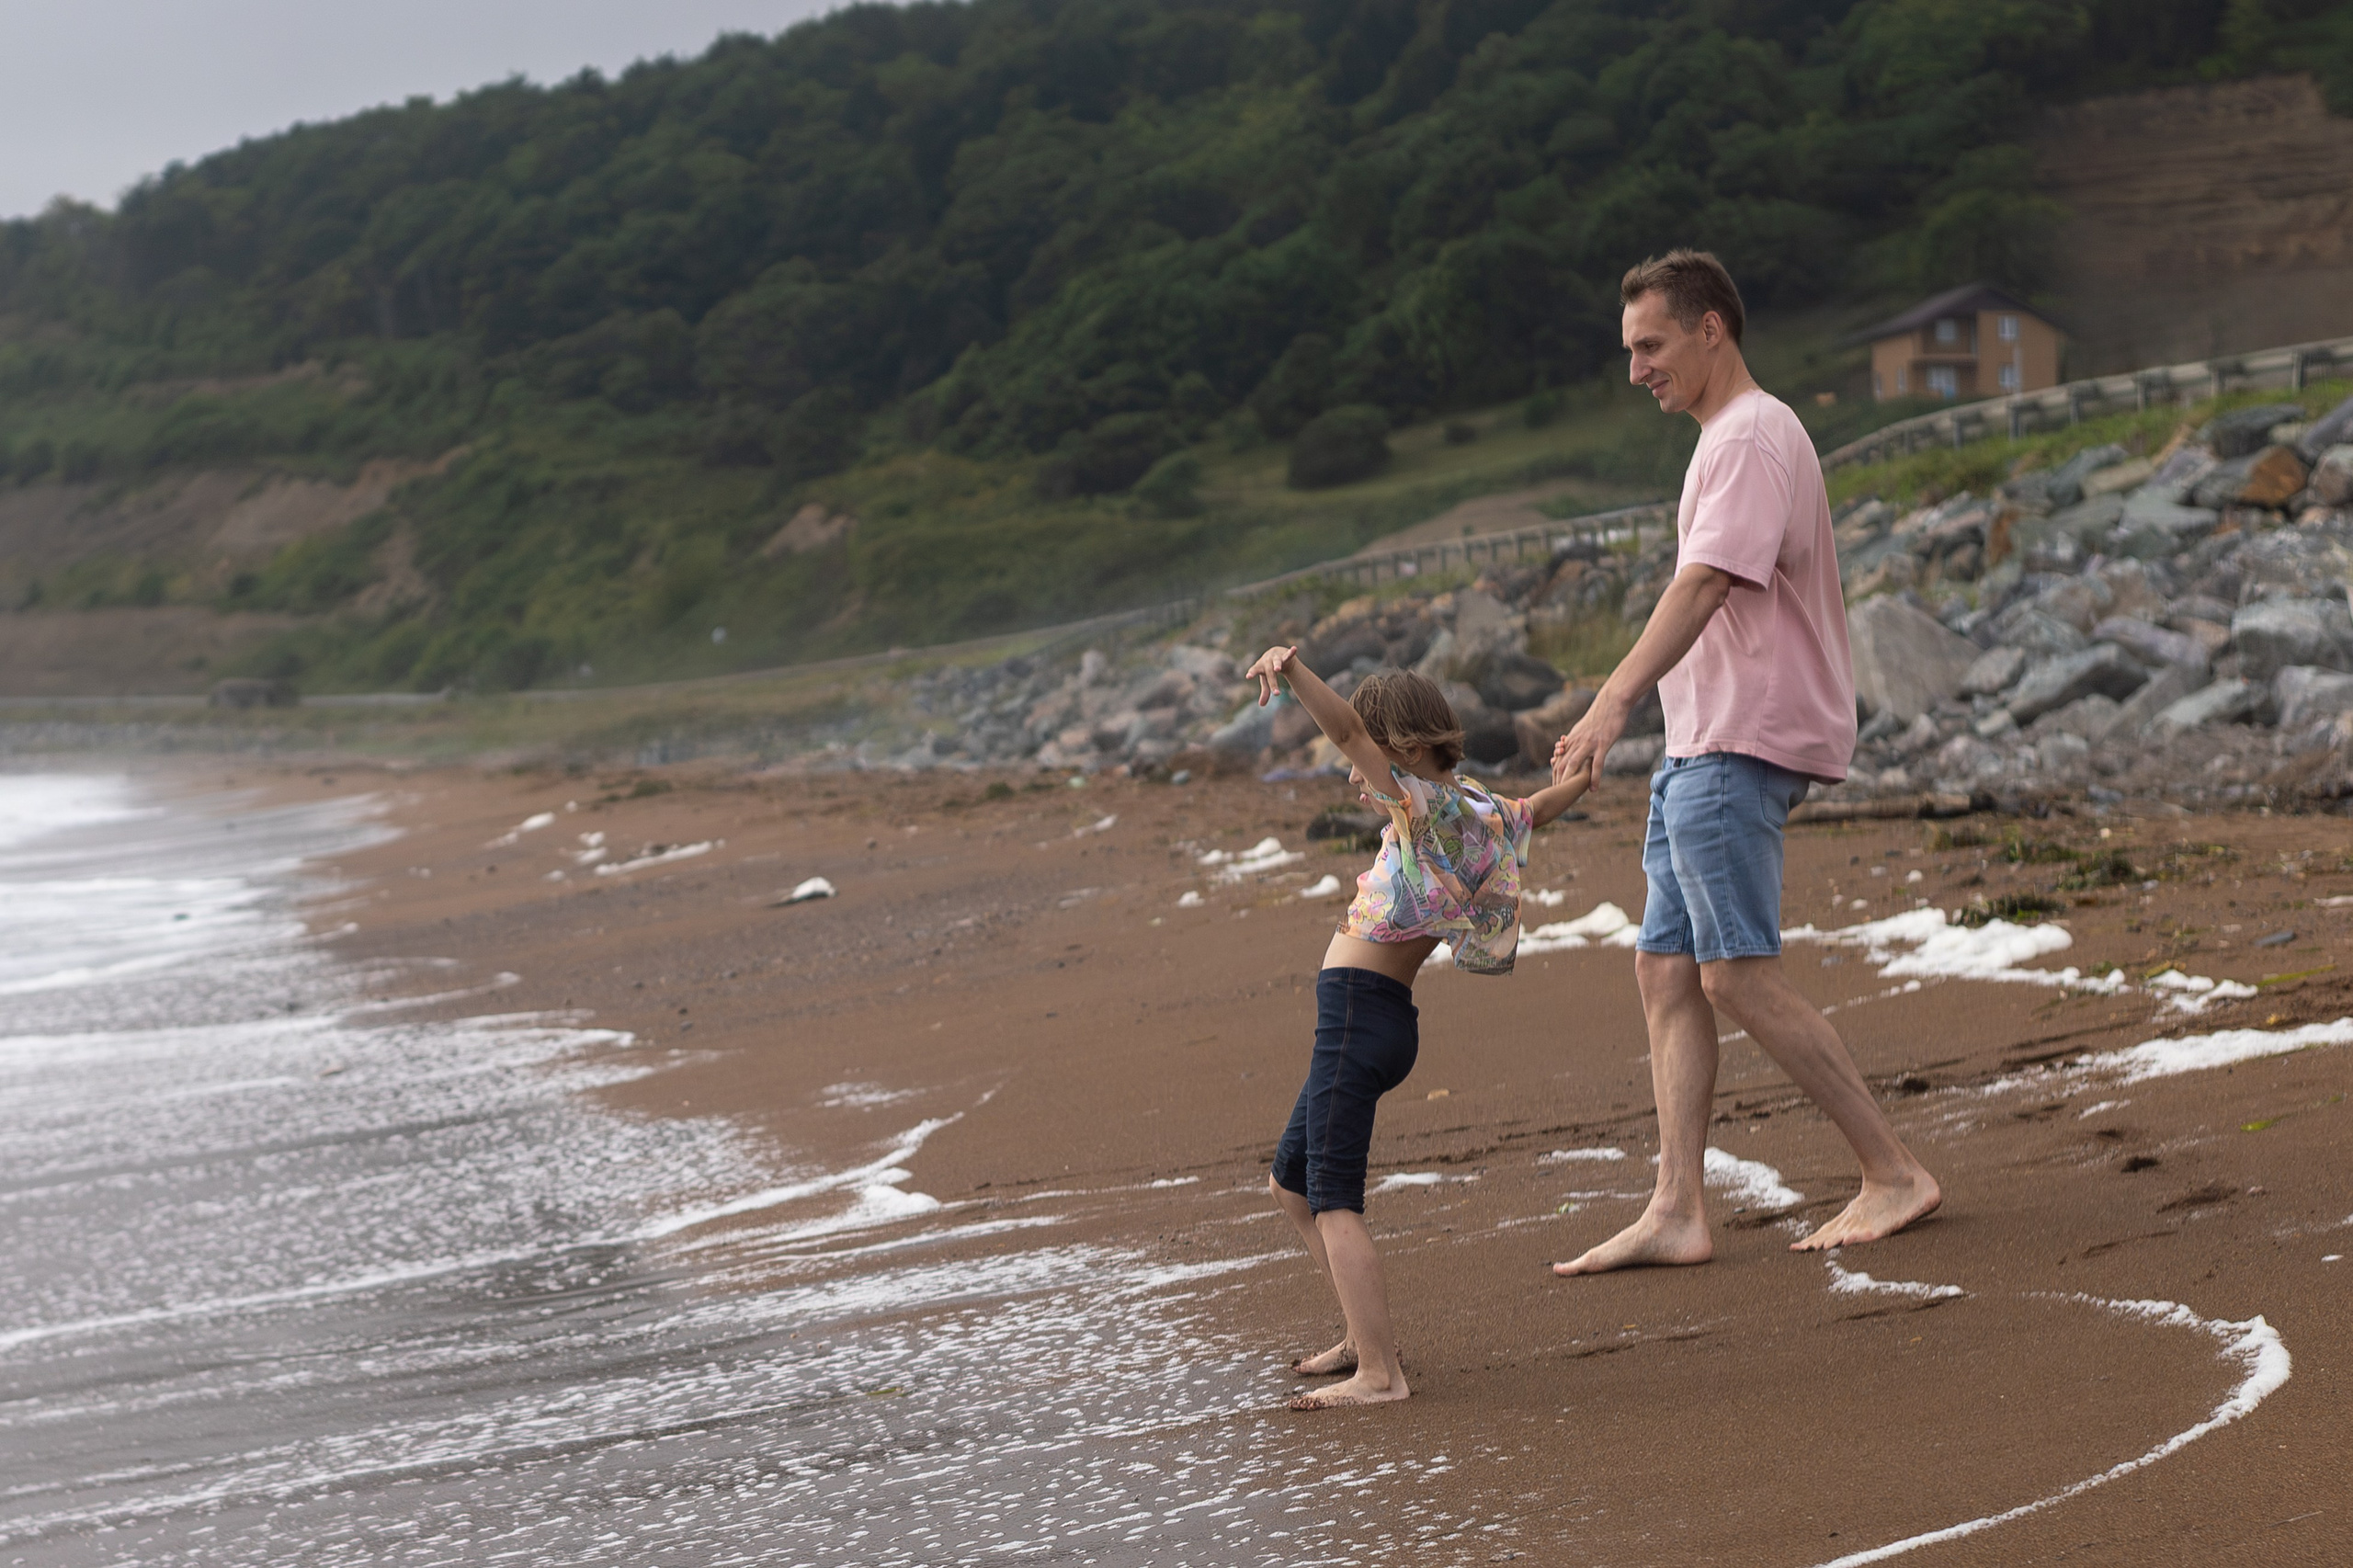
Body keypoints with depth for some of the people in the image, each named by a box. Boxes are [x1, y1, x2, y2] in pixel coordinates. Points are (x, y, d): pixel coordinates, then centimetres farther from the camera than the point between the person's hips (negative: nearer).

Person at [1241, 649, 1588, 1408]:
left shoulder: (1427, 807, -13)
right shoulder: (1480, 811, 11)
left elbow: (1348, 731, -27)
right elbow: (1541, 807, 32)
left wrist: (1293, 670, -40)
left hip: (1358, 1010, -10)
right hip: (1376, 1015, 10)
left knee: (1332, 1200, -13)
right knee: (1290, 1183, 21)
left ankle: (1378, 1372, -20)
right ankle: (1369, 1333, 25)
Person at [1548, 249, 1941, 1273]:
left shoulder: (1752, 438, -12)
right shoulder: (1728, 440, 21)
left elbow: (1705, 584, -26)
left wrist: (1614, 703, -37)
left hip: (1742, 745, -11)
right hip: (1700, 751, 11)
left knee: (1737, 974, -12)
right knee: (1665, 969, 5)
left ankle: (1895, 1174, -5)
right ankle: (1675, 1212, 3)